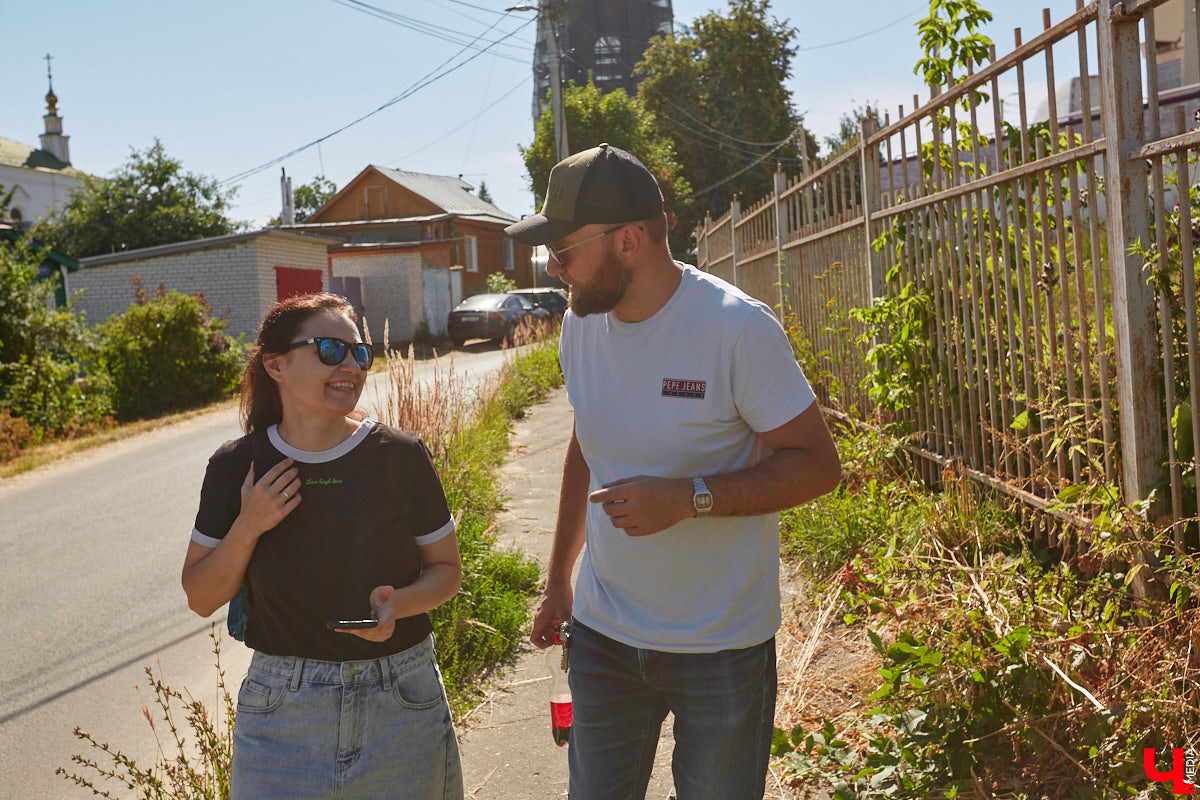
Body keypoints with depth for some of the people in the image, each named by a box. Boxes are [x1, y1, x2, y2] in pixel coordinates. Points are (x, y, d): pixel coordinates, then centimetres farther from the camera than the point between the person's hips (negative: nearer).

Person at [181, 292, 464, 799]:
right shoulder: (236, 468, -4)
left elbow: (446, 569, 2)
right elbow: (201, 599, 1)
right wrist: (247, 527, -15)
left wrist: (399, 602, -18)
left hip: (402, 707, 0)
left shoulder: (401, 457, -7)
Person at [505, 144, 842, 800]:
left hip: (722, 647, -5)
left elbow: (817, 463, -15)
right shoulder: (580, 326, 1)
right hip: (602, 635, 5)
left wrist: (688, 497, -27)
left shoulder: (737, 328, -18)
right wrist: (556, 579, 18)